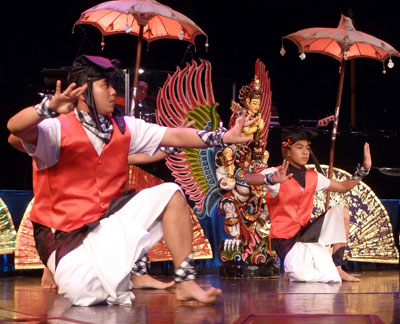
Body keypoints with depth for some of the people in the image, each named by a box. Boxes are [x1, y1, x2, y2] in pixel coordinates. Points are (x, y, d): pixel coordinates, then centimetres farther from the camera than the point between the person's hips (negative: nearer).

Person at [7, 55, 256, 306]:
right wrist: (50, 107, -53)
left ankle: (185, 283, -8)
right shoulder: (58, 129, -16)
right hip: (66, 233, -7)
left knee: (169, 194, -8)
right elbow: (15, 127, -35)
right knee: (84, 292, -34)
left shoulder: (123, 127, 4)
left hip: (109, 218, 7)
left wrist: (224, 137, -1)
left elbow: (175, 136, 5)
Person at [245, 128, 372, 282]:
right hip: (285, 238, -7)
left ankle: (337, 267, 3)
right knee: (303, 276, -32)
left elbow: (343, 187, 19)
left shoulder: (313, 177, 8)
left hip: (307, 232, 7)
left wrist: (364, 169, 6)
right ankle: (291, 272, 9)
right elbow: (248, 179, -31)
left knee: (342, 211, -4)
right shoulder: (276, 174, -12)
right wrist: (272, 179, -51)